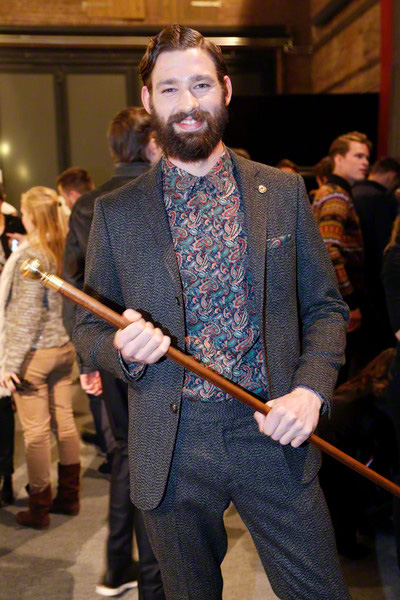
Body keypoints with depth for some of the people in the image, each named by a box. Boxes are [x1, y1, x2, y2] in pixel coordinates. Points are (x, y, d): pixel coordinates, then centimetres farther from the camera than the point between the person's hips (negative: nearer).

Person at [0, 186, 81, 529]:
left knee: (36, 431, 3)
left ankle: (39, 509, 14)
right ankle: (69, 497, 26)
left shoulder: (29, 256, -16)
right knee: (65, 423, 14)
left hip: (35, 353, -7)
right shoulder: (67, 251, 2)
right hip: (64, 348, 7)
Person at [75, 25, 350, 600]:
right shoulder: (115, 212, 2)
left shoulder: (283, 192, 3)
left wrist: (310, 389, -10)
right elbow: (88, 327, 7)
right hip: (172, 449, 0)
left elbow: (326, 307, 7)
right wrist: (123, 348, -16)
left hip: (272, 433, 0)